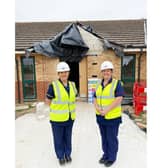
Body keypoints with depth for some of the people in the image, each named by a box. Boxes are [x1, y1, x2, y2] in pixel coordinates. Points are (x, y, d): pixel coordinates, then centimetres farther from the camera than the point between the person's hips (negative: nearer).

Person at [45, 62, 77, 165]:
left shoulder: (72, 85, 1)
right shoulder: (53, 85, -14)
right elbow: (48, 101, -6)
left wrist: (70, 108, 4)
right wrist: (57, 108, -5)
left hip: (70, 117, 4)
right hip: (57, 118, -4)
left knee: (68, 137, 19)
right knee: (58, 138, 12)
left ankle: (68, 154, 40)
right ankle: (60, 156, 35)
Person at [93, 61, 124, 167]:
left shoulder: (117, 83, -11)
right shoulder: (99, 85, 7)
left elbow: (119, 99, -20)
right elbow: (95, 98, 8)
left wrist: (107, 110, -22)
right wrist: (97, 107, -12)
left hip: (112, 117, -5)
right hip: (100, 117, 6)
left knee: (112, 138, 9)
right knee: (104, 137, 19)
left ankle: (112, 157, 29)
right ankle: (106, 154, 38)